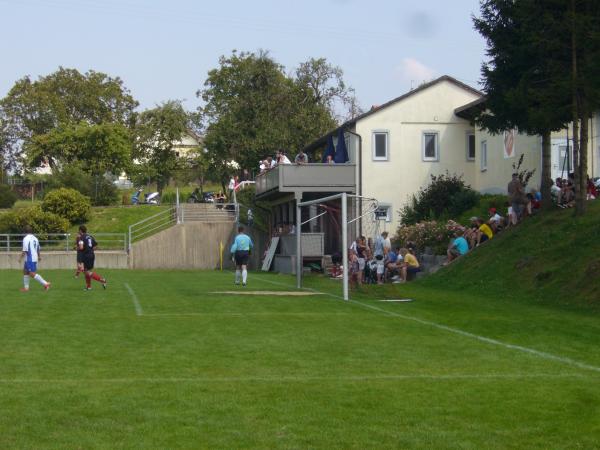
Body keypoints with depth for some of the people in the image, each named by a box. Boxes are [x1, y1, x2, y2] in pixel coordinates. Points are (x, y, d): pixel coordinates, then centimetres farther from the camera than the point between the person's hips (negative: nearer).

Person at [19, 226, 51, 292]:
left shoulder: (26, 238, -14)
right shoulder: (35, 238, 11)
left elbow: (25, 250, -18)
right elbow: (38, 249, 19)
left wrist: (20, 258, -8)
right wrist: (39, 256, 34)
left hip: (29, 259, -9)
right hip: (34, 258, 9)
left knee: (32, 274, -10)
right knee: (25, 271, 19)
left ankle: (45, 284, -16)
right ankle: (26, 287, 20)